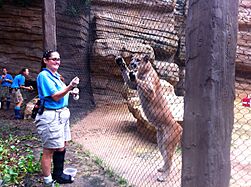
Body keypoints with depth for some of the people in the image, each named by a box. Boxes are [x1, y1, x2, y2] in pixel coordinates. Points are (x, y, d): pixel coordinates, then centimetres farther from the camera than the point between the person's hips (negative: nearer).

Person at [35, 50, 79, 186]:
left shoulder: (56, 75, 14)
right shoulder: (44, 75, -13)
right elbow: (55, 96, -20)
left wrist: (70, 90, 6)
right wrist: (70, 87, -30)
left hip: (62, 113, 9)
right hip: (50, 116, -9)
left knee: (62, 146, 17)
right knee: (49, 150, 1)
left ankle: (58, 174, 33)